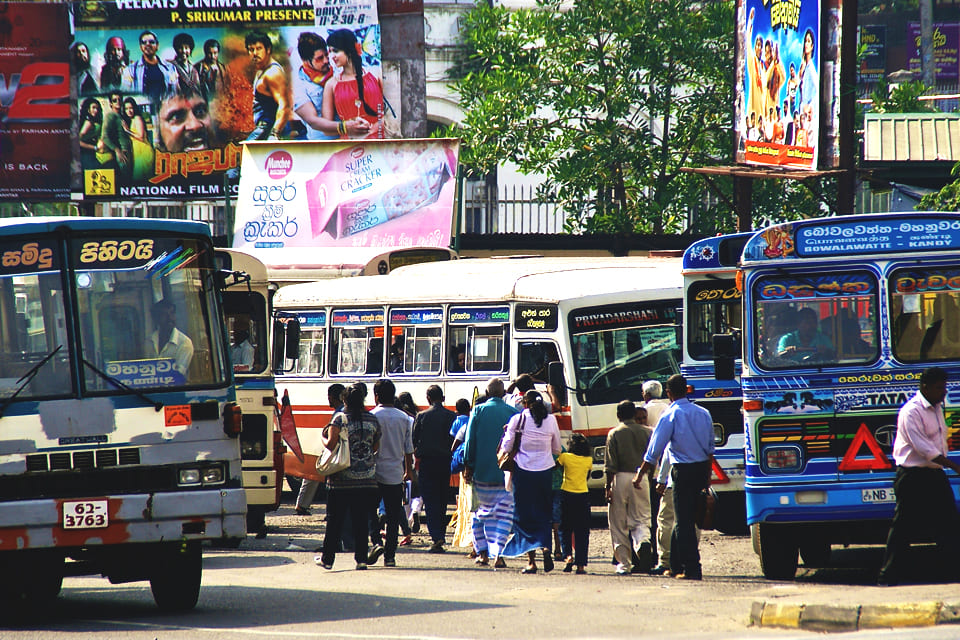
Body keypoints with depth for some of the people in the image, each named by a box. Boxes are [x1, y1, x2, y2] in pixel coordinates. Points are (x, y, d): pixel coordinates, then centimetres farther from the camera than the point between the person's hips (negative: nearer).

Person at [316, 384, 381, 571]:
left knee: (334, 520, 7)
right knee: (361, 520, 8)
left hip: (341, 480, -3)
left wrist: (323, 438, 5)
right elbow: (376, 447, 10)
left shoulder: (340, 419, -8)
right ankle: (361, 559, 4)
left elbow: (331, 444, -16)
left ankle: (327, 559, 12)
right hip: (367, 479, 3)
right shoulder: (373, 420, 3)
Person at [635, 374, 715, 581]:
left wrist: (640, 474, 0)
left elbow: (654, 450, -8)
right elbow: (710, 447, 14)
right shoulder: (703, 413, 8)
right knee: (686, 519, 16)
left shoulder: (670, 415, -9)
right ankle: (676, 565, 24)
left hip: (683, 471, -6)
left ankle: (691, 569, -7)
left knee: (683, 522, -2)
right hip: (702, 469, 6)